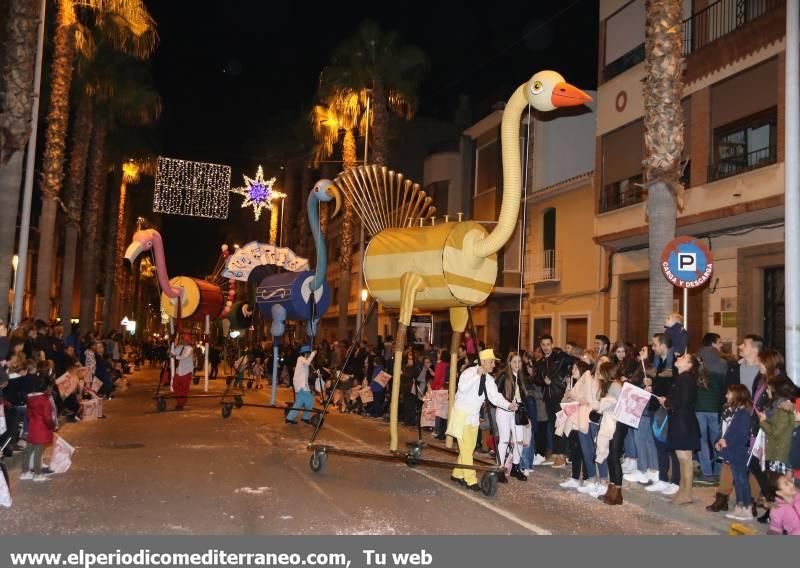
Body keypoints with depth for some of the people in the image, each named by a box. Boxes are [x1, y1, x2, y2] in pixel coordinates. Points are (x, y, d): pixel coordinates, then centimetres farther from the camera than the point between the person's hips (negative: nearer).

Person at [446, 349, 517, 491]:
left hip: (474, 416, 8)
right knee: (466, 448, -7)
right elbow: (462, 388, -36)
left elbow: (495, 397, -8)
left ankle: (457, 474, 28)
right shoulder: (470, 372, -17)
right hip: (462, 414, -8)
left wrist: (509, 405, -25)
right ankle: (470, 480, -1)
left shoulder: (489, 379, 3)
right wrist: (478, 375, -34)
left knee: (469, 447, 14)